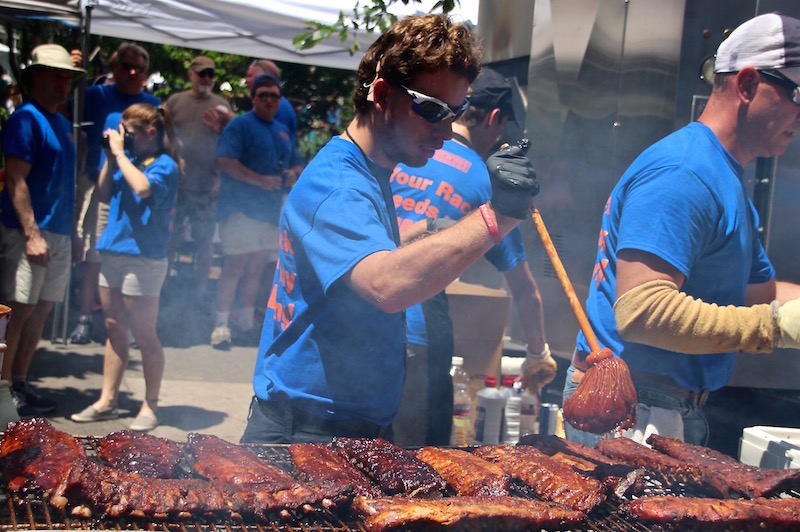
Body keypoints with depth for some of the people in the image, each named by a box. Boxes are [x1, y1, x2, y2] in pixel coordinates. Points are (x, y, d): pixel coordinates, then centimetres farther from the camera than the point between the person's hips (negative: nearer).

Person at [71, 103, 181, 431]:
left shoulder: (164, 165, -10)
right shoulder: (128, 159, 10)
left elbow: (143, 188, -29)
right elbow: (104, 195, 14)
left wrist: (120, 153, -18)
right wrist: (110, 159, 4)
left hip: (143, 258, -7)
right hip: (113, 252, 8)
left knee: (144, 335, 1)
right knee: (114, 330, 13)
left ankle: (150, 406, 12)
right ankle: (107, 401, 21)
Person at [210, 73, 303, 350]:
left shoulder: (282, 130, 19)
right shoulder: (240, 125, -4)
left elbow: (297, 164, 26)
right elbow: (225, 160, -17)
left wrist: (294, 174, 1)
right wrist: (260, 179, -25)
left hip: (271, 210, 7)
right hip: (241, 209, -7)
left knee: (256, 267, 12)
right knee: (235, 266, -8)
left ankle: (247, 322, 23)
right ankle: (221, 324, 0)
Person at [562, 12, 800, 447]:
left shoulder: (727, 179, 15)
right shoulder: (682, 174, -20)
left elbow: (757, 289, 19)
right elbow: (642, 311, -30)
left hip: (676, 407, 11)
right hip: (626, 409, -11)